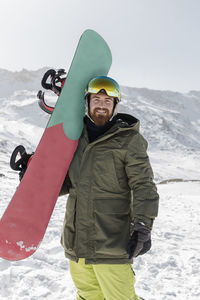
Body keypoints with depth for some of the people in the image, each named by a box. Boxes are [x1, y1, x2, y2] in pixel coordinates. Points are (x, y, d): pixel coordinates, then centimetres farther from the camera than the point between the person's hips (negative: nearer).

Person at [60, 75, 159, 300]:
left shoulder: (128, 139, -5)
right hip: (76, 242, 6)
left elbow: (143, 185, -11)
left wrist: (143, 226, -20)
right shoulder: (77, 137, 11)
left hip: (111, 243, -5)